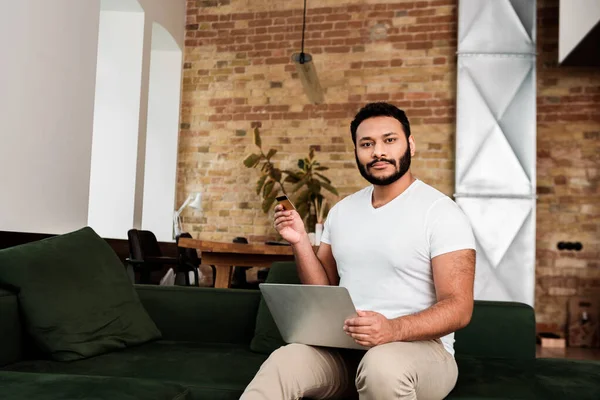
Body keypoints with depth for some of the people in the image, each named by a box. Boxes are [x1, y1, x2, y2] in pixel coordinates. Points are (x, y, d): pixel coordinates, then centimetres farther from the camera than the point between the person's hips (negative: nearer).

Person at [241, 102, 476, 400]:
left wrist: (393, 330, -31)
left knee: (381, 367, -38)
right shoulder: (341, 210, 11)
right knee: (282, 362, -28)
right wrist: (300, 242, -4)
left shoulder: (441, 212, -7)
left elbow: (458, 308, -13)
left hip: (419, 346, -3)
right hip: (344, 345, 4)